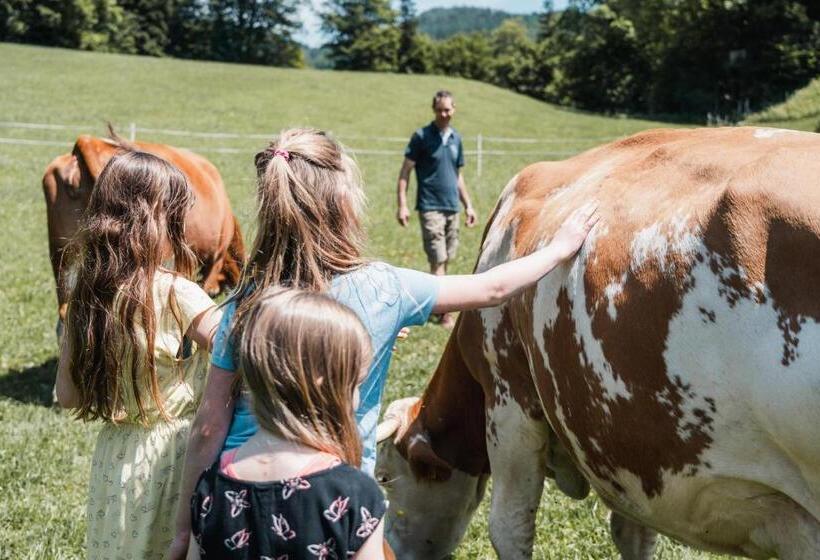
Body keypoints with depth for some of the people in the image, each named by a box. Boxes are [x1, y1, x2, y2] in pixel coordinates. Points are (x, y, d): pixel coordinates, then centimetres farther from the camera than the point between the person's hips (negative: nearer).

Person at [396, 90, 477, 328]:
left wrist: (468, 205, 16)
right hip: (430, 207, -6)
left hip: (452, 208, 6)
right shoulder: (421, 137, -7)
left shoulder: (456, 138, 11)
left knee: (446, 259, 11)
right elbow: (405, 172, -8)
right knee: (438, 260, -8)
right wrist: (402, 205, -16)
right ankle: (445, 312, -6)